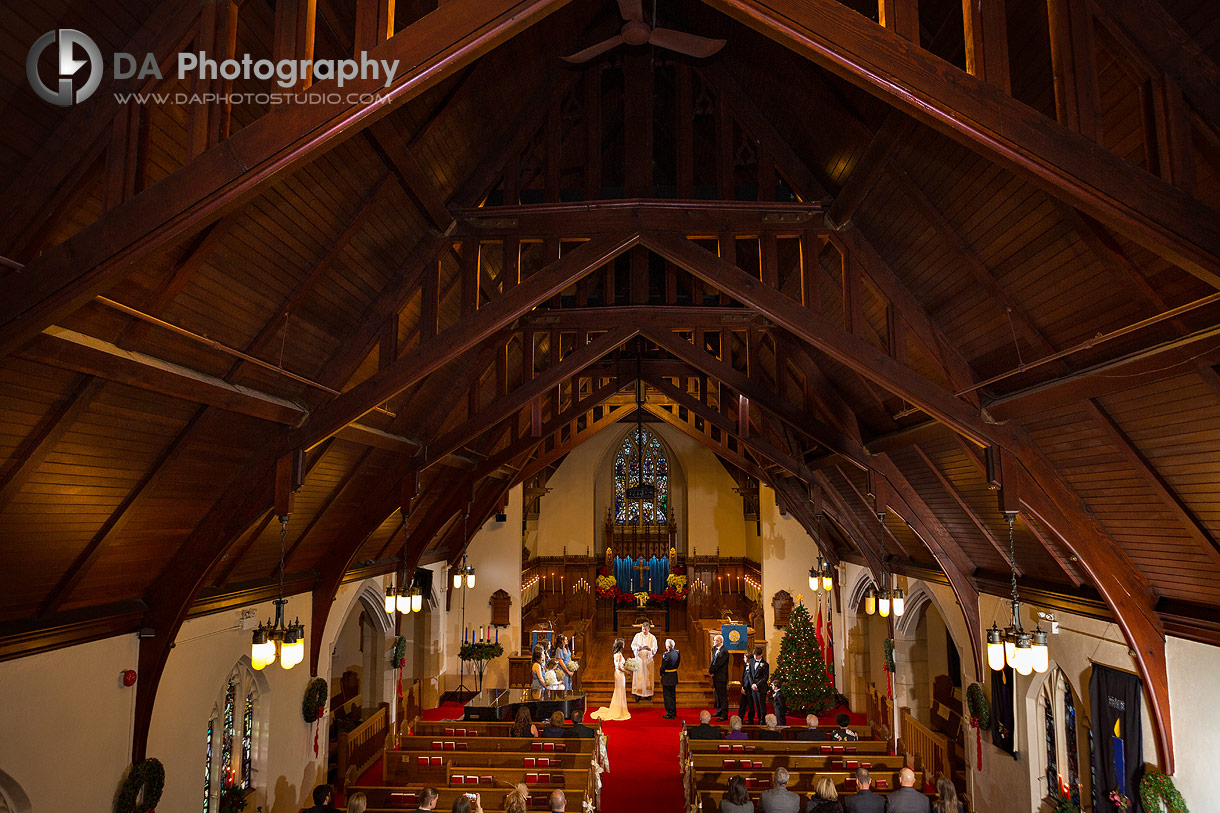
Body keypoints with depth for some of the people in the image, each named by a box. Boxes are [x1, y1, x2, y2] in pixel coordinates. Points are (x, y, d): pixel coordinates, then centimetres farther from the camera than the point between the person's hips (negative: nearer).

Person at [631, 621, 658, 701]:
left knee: (648, 675, 2)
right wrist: (637, 648, -19)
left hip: (648, 659, 0)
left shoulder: (652, 637, 0)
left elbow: (655, 648, -6)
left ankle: (648, 693, 10)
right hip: (639, 658, 0)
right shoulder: (637, 635, 2)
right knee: (639, 675, -2)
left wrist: (649, 648, -27)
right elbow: (633, 645, 2)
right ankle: (638, 693, 4)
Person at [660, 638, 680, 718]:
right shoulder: (677, 653, -1)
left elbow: (663, 667, -18)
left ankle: (670, 714, 8)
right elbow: (677, 663, 8)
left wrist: (661, 674, -1)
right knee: (673, 694, 19)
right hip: (674, 676, 7)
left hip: (667, 678, -7)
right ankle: (674, 712, 29)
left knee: (667, 695, 4)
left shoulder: (666, 655, -24)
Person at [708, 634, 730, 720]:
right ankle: (719, 711, 30)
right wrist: (710, 670, -4)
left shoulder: (724, 652, -19)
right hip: (716, 677, 9)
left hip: (721, 677, -9)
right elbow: (713, 661, 13)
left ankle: (724, 715, 1)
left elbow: (718, 664, -20)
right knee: (718, 695, 18)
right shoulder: (716, 649, 11)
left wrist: (710, 671, -10)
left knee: (723, 696, -4)